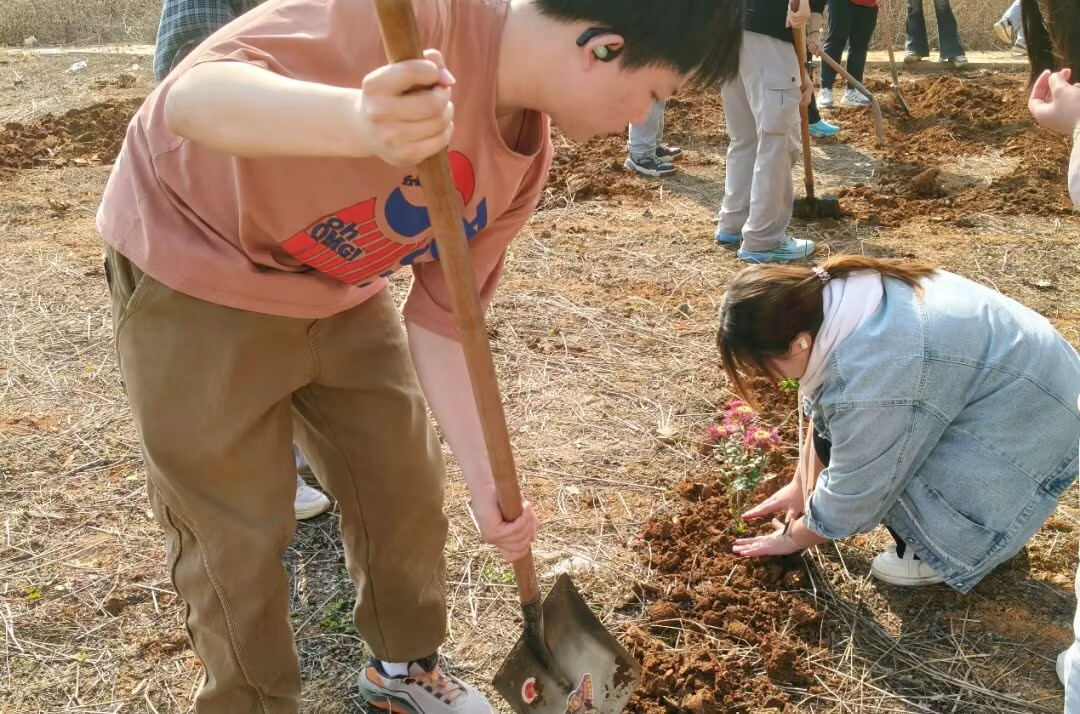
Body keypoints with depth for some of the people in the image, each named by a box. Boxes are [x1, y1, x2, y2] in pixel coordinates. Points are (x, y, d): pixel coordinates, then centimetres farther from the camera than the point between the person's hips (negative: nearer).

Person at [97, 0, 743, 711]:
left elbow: (439, 319, -2)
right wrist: (358, 122, -60)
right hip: (197, 266, -7)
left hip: (340, 290, 7)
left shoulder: (526, 157, -8)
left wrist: (485, 483, -7)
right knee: (235, 533, 1)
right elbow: (193, 96, -40)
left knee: (406, 487, 13)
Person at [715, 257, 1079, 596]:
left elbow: (851, 493, -20)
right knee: (829, 406, 2)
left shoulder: (872, 376, -36)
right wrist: (800, 486, 13)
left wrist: (791, 539, -3)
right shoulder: (830, 295, -11)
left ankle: (964, 545, 3)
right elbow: (817, 410, 6)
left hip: (1033, 427, -9)